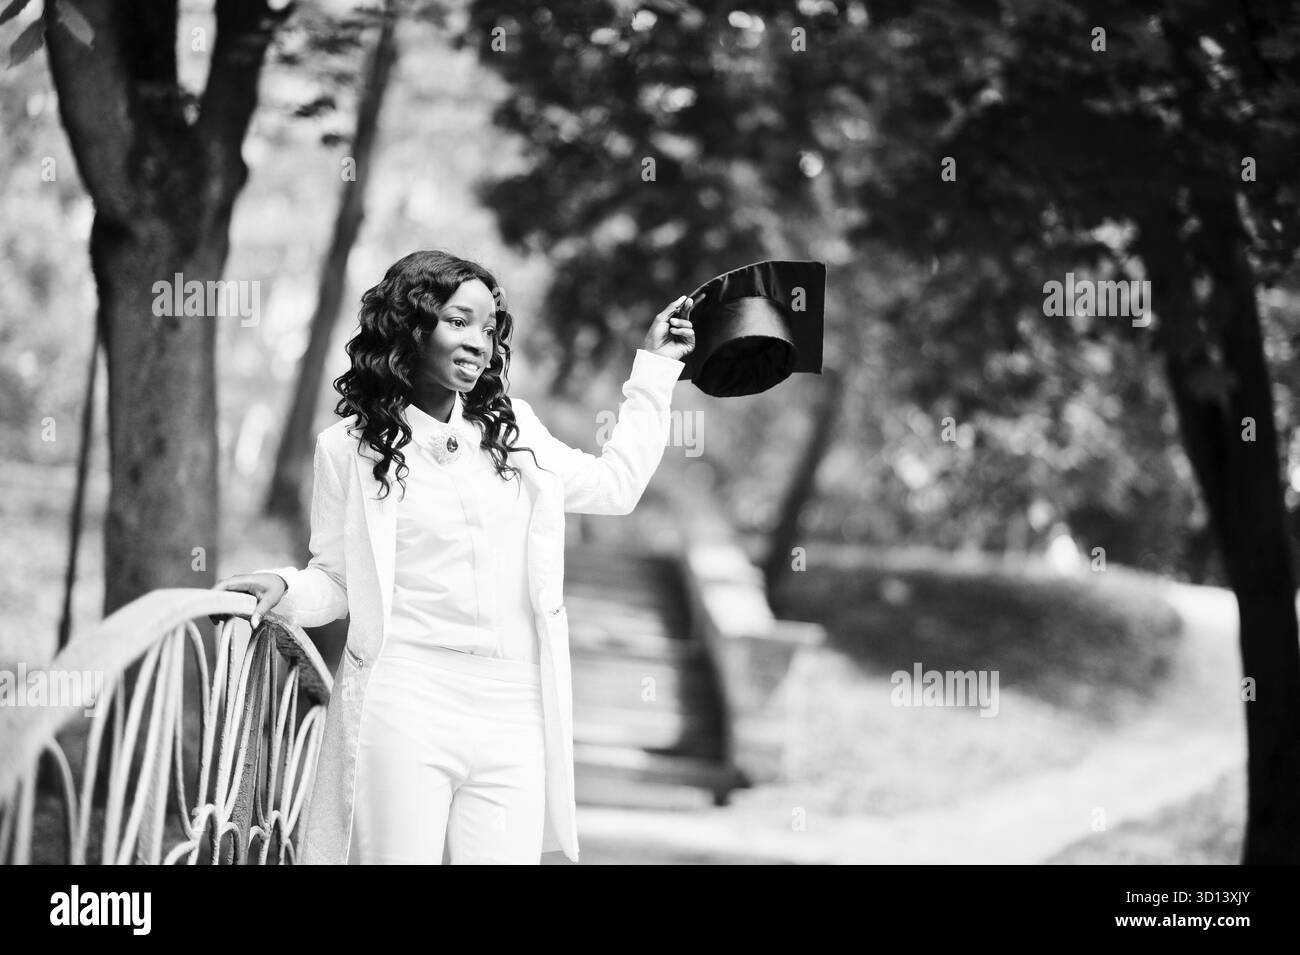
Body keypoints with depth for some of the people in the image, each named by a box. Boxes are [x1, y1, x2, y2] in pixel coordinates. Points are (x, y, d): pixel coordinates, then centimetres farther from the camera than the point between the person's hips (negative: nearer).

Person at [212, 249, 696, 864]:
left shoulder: (512, 429, 14)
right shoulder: (350, 446, 3)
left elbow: (615, 485, 25)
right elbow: (338, 581, 9)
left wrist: (655, 368, 27)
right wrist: (284, 588, -12)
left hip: (514, 714, 3)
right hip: (404, 705, -3)